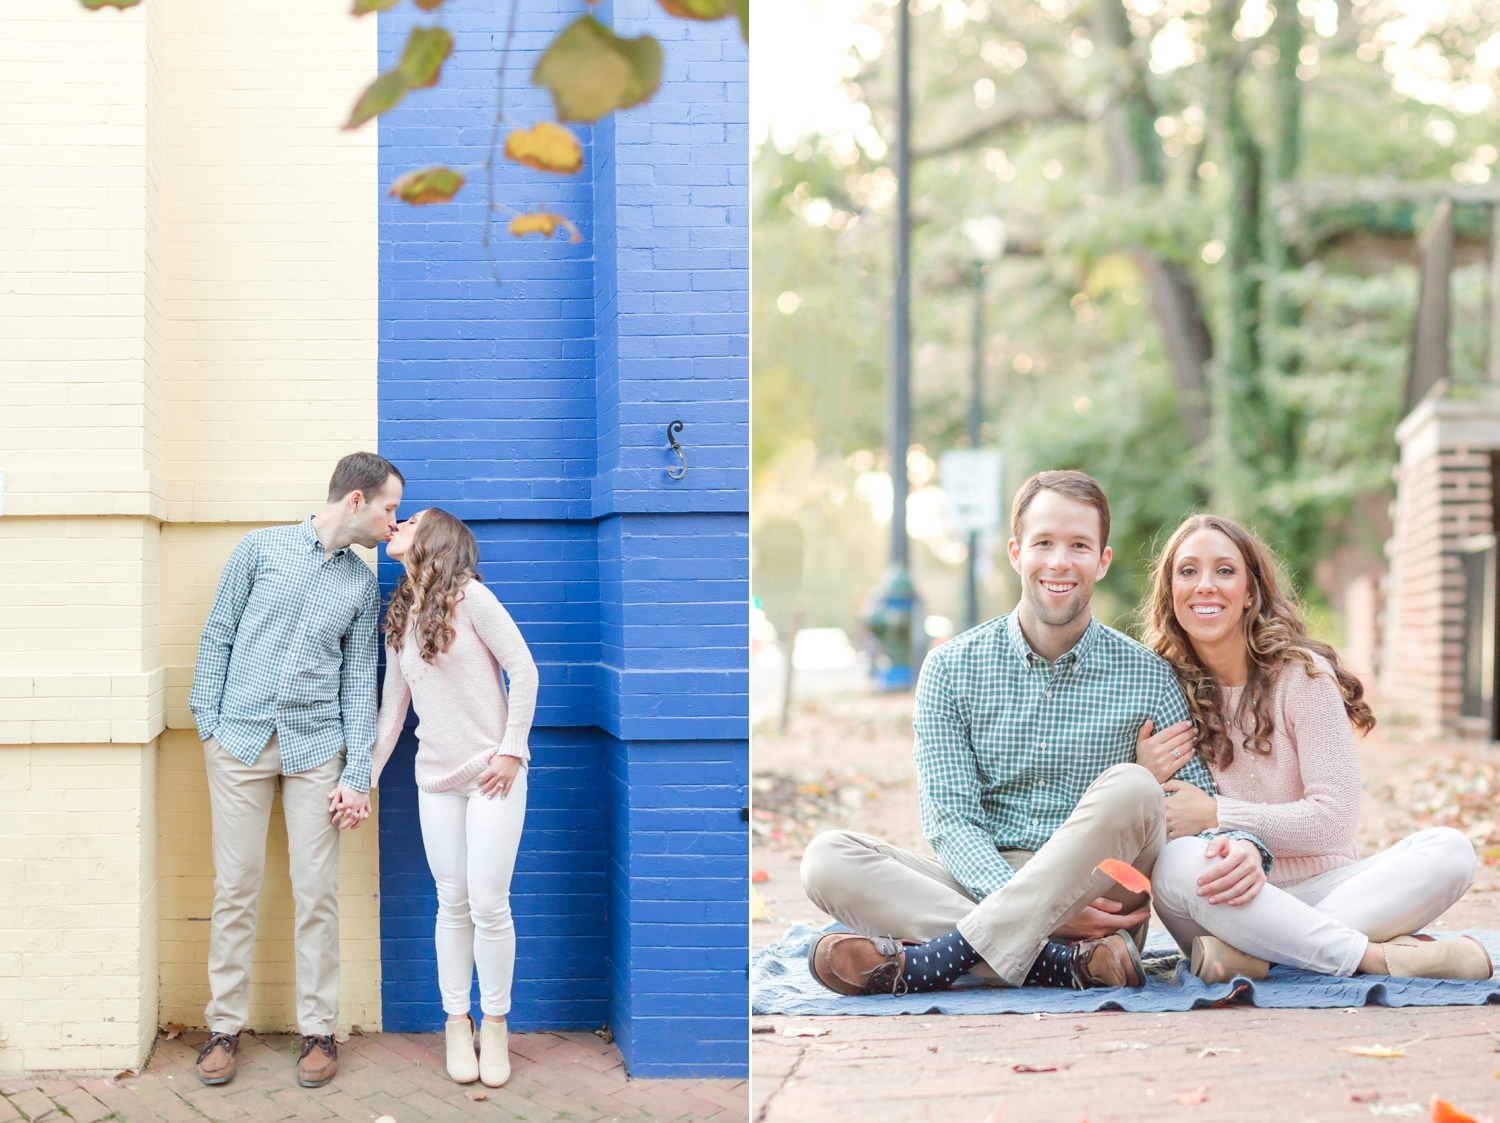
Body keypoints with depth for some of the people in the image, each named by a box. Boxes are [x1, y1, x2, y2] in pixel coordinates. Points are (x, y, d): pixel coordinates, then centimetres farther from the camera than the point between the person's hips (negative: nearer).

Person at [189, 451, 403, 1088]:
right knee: (235, 888, 1)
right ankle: (224, 1028, 11)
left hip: (316, 748, 2)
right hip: (241, 741, -2)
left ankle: (318, 1030, 9)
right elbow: (218, 637, 5)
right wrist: (206, 724, -2)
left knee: (316, 893, 0)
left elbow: (358, 680, 8)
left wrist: (358, 775, 0)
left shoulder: (363, 585, 11)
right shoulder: (263, 548, 4)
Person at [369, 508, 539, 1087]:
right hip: (437, 778, 5)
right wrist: (366, 777, 10)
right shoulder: (399, 618, 10)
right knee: (452, 903, 7)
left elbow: (524, 670, -11)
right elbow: (391, 707, 13)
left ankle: (495, 1023, 10)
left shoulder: (469, 595, -10)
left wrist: (511, 750, -12)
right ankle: (456, 1021, 18)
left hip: (492, 772, -5)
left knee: (489, 904, -4)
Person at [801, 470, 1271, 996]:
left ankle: (920, 963, -35)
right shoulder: (951, 669, 4)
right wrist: (1038, 908, -21)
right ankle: (1071, 963, -35)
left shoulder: (1147, 677, 4)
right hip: (983, 887, 1)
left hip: (1099, 903, -1)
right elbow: (950, 823, -3)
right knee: (827, 858, -22)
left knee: (1129, 786, -29)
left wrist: (1241, 844, -22)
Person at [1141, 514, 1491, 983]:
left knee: (1449, 850, -24)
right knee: (1176, 863, -35)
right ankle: (1383, 956, -32)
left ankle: (1248, 956, -33)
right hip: (1227, 903, -1)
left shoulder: (1301, 674, -4)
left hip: (1318, 888, 1)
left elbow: (1336, 817, -10)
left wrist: (1216, 814, -17)